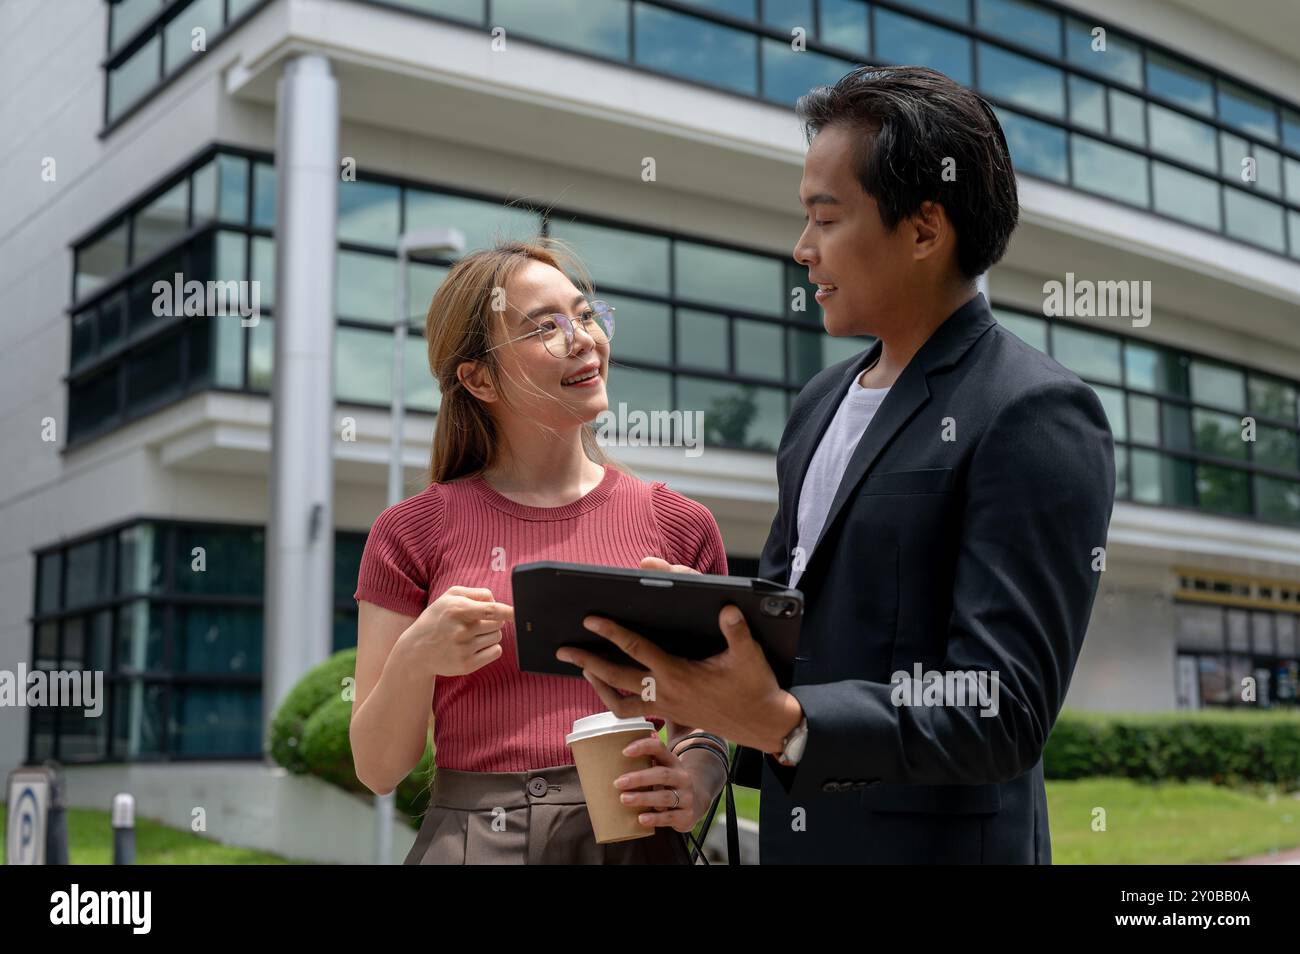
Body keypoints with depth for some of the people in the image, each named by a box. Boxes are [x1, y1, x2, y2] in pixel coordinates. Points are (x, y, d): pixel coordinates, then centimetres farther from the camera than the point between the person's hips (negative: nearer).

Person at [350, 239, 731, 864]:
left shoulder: (679, 526, 1)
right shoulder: (412, 532, -2)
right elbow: (378, 769, -1)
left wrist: (696, 781, -13)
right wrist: (415, 659, -19)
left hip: (633, 839, 2)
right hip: (473, 839, -1)